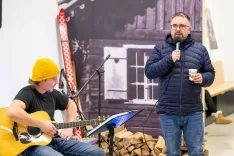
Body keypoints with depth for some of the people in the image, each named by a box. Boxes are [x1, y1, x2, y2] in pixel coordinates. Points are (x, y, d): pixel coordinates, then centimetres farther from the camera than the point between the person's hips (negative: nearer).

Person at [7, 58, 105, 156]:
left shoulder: (52, 93, 10)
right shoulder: (27, 93, -13)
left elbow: (70, 104, 30)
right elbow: (12, 112, -35)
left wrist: (69, 127, 13)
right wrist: (41, 124, -28)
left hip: (55, 140, 8)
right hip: (33, 145, -8)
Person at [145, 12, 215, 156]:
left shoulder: (200, 49, 7)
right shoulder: (160, 48, 4)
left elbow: (210, 73, 10)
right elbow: (149, 72, -4)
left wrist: (203, 78, -13)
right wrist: (169, 59, -16)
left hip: (193, 112, 0)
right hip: (168, 113, 0)